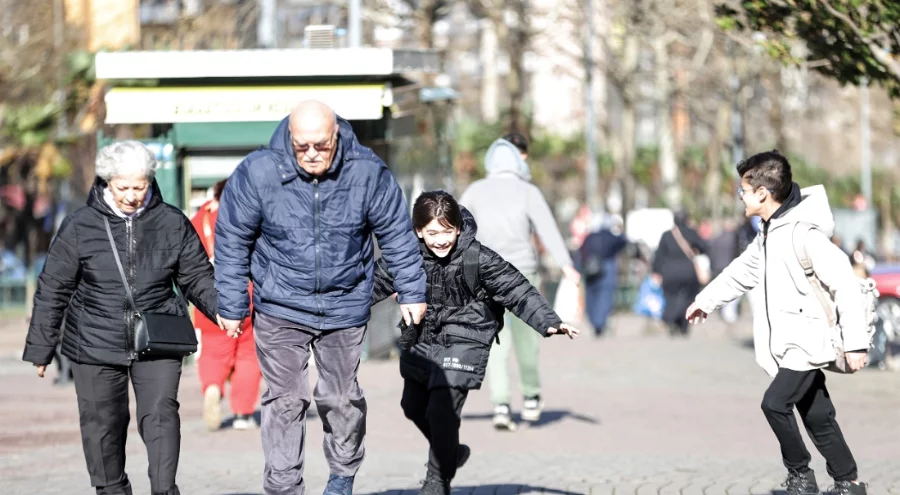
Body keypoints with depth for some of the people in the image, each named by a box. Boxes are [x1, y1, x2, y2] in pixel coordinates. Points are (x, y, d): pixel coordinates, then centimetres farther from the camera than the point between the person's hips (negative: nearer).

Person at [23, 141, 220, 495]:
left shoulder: (172, 223, 0)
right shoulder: (80, 227, -3)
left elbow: (197, 277, 9)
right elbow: (53, 290, 3)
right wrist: (40, 348, 4)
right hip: (96, 344, 0)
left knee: (160, 413, -12)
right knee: (102, 422, 8)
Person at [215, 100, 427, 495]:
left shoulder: (367, 173, -12)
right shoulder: (257, 173, -15)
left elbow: (397, 234, 1)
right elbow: (232, 241, -5)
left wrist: (411, 292, 4)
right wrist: (232, 307, -2)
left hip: (345, 307, 1)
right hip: (280, 309, -1)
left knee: (341, 396, 12)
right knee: (284, 400, -3)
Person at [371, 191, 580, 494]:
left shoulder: (478, 259, -16)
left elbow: (517, 291, -15)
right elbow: (378, 282, 10)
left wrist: (549, 323, -23)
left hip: (462, 343, -6)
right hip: (421, 340, 6)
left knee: (442, 410, -15)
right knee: (414, 406, 19)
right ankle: (450, 452, 44)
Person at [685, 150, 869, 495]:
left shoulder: (805, 233, -19)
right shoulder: (768, 234, 10)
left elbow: (845, 284, -21)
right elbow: (743, 271, 28)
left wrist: (855, 342, -22)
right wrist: (706, 300, 38)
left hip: (808, 341, -9)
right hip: (789, 344, 9)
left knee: (775, 403, -16)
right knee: (817, 417, 8)